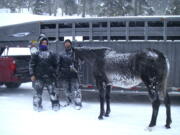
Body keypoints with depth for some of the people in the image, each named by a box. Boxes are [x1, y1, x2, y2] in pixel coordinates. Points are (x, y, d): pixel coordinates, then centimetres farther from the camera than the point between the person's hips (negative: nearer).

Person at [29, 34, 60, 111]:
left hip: (49, 77, 1)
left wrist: (54, 73, 11)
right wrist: (32, 75, -6)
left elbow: (55, 65, 17)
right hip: (38, 77, -1)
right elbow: (31, 65, 2)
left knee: (52, 91, 0)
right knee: (37, 92, 0)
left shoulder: (51, 54, 13)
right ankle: (37, 106, 11)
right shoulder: (36, 54, 6)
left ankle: (55, 105, 9)